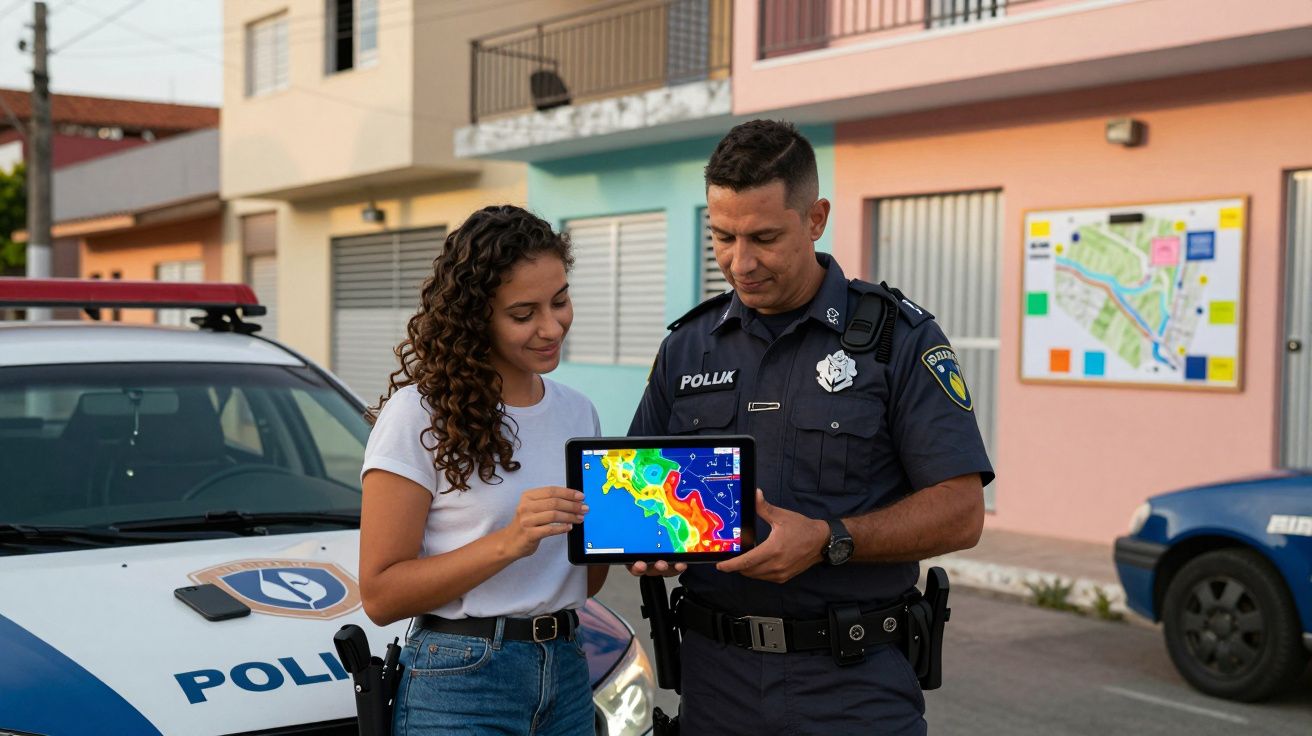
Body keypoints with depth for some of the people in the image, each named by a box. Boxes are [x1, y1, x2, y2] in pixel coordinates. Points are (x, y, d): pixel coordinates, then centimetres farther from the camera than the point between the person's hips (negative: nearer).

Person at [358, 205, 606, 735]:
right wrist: (508, 542, -25)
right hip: (459, 689, -5)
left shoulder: (578, 413, 8)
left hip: (568, 674, 6)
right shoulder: (421, 415, -11)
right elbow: (380, 596, -14)